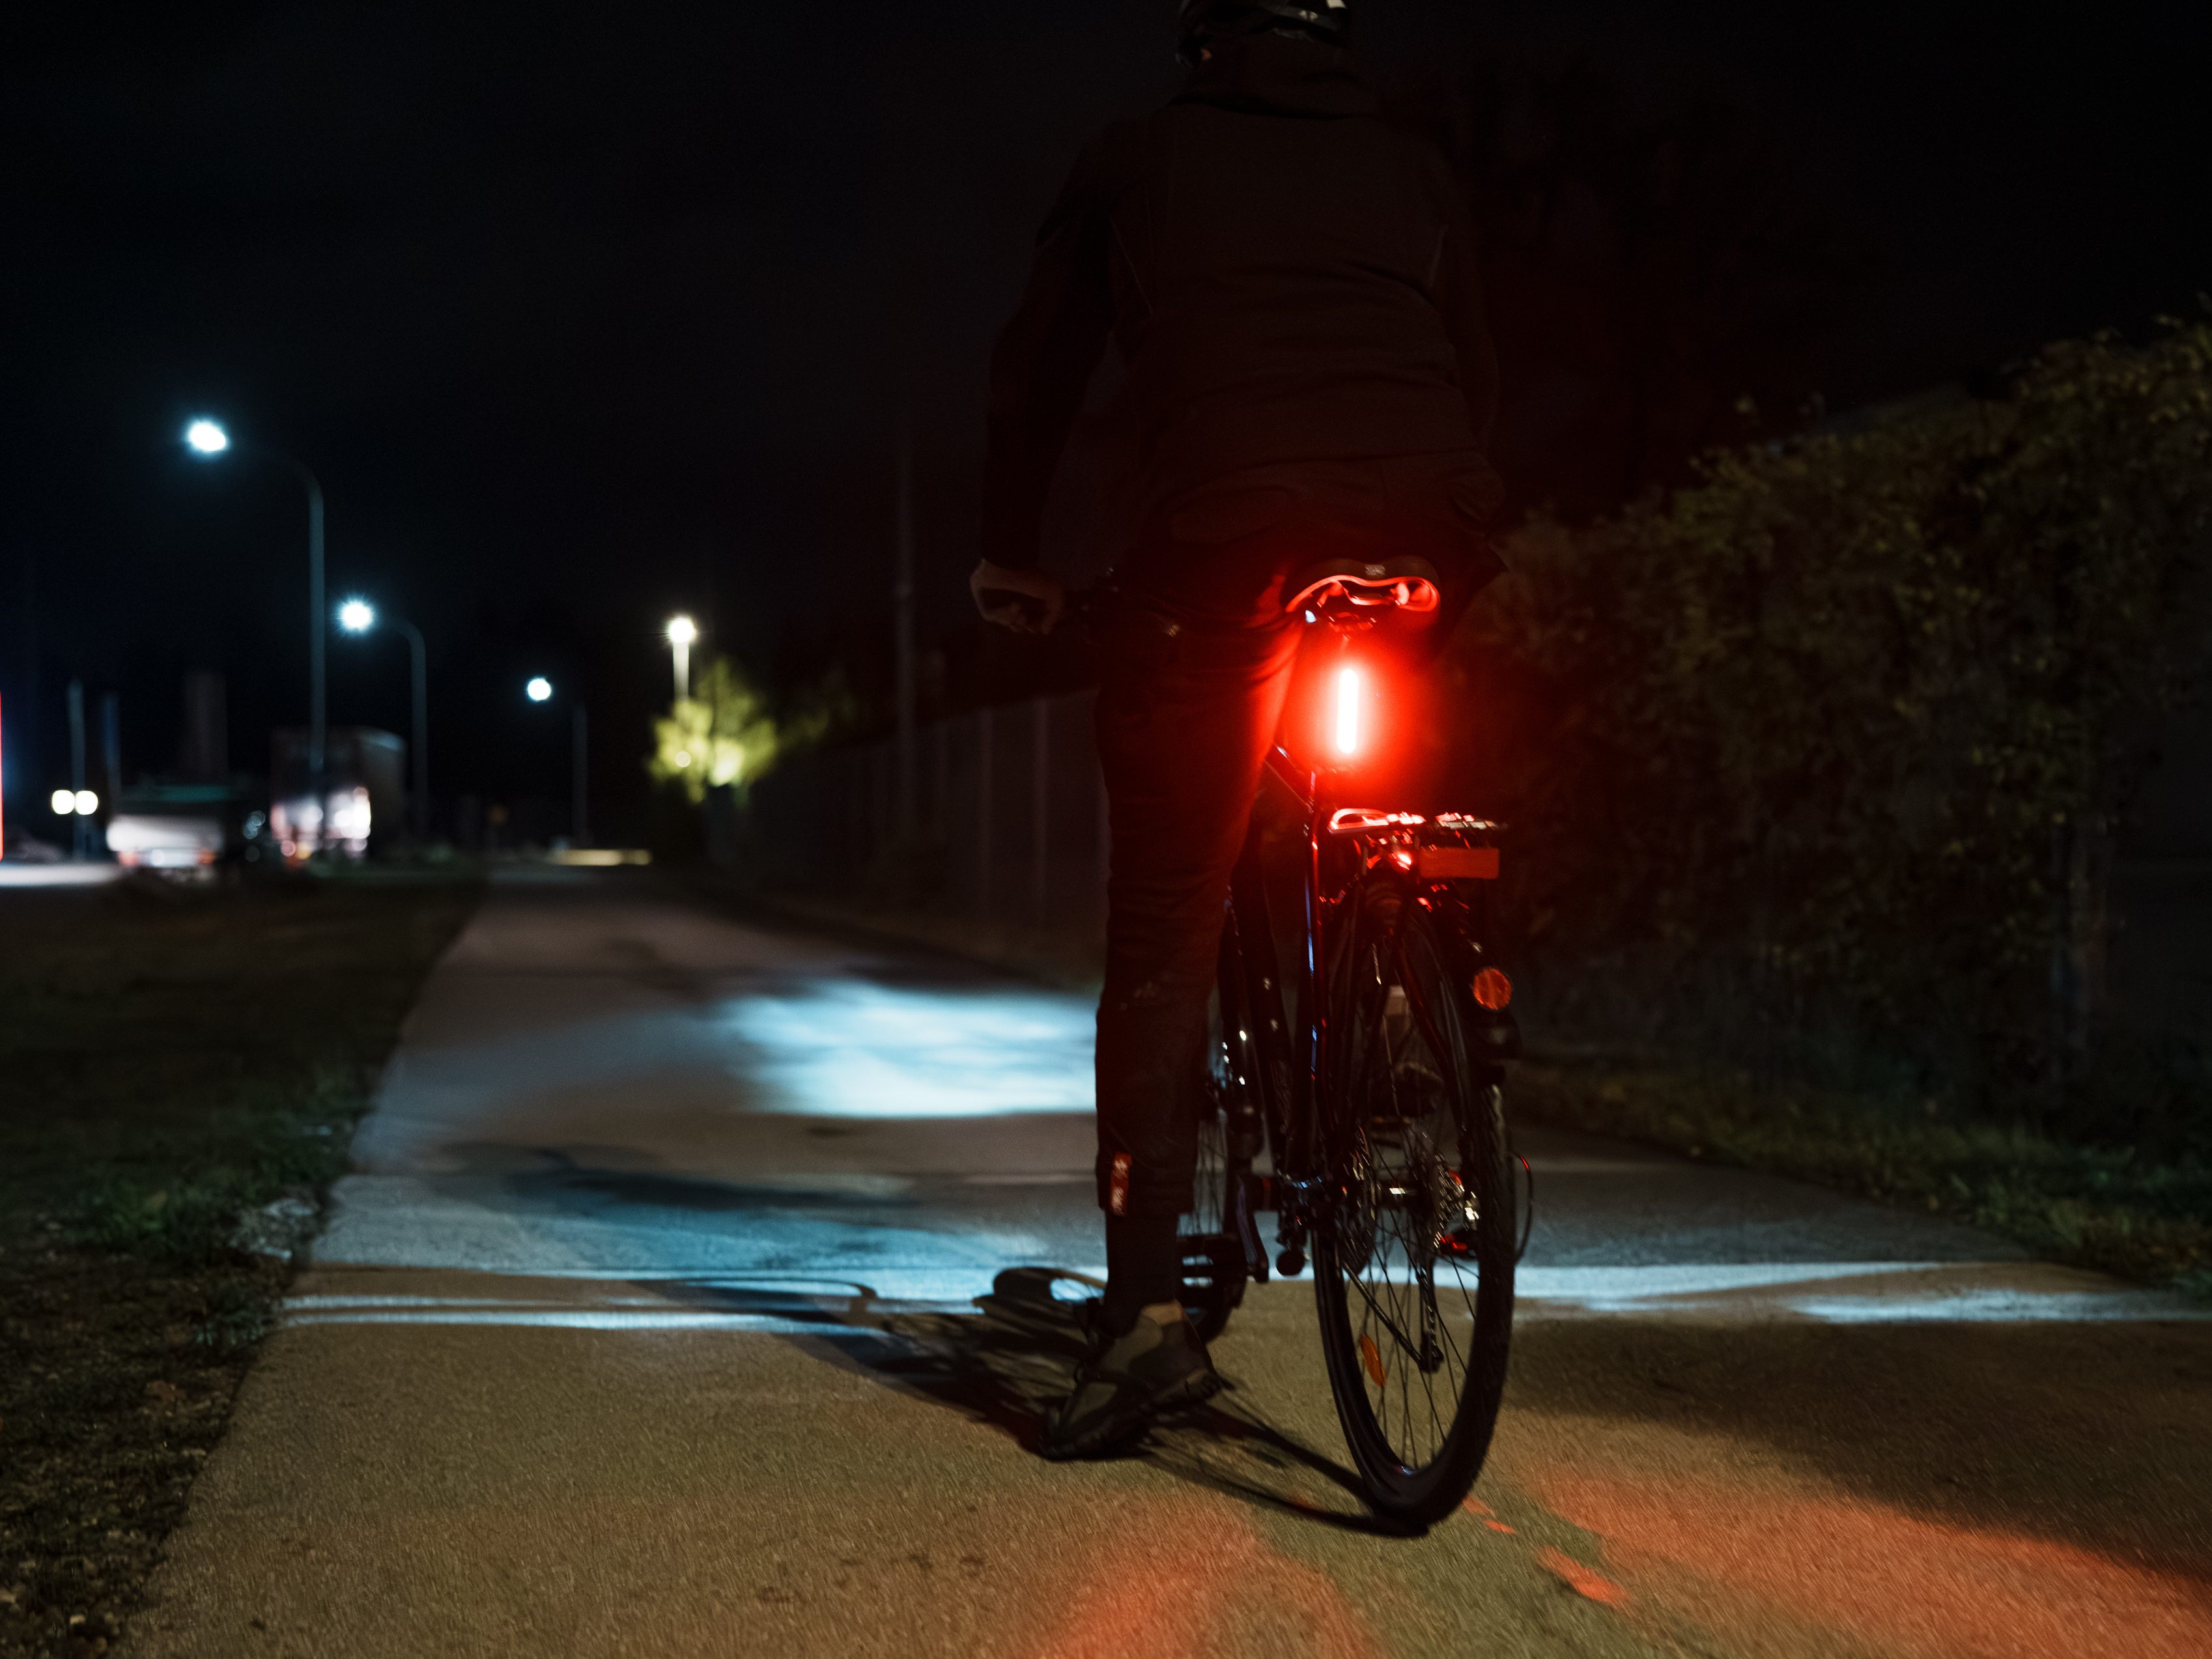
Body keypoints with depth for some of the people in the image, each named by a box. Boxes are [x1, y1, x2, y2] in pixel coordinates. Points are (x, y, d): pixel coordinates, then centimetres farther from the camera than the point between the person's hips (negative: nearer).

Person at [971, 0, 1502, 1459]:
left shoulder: (1140, 159, 20)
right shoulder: (1416, 172, 25)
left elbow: (1038, 369, 22)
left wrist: (1010, 557, 33)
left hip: (1226, 540, -2)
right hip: (1431, 537, 3)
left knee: (1163, 927, 2)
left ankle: (1150, 1307, -4)